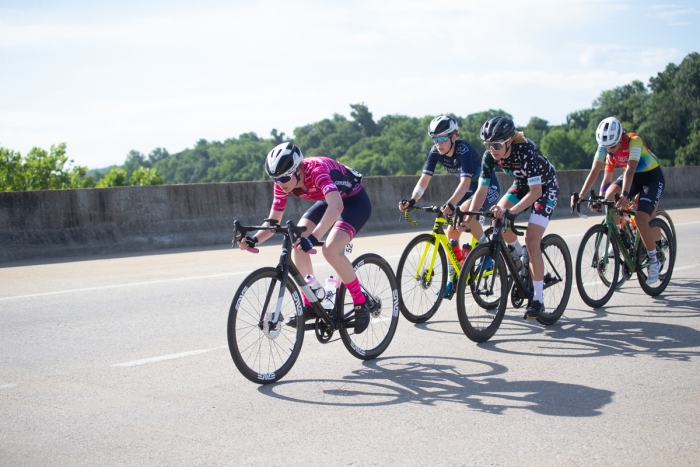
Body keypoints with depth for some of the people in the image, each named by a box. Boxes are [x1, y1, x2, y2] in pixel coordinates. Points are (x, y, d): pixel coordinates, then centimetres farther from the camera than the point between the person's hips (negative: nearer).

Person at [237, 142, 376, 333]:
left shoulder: (316, 170, -36)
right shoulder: (283, 183, -15)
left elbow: (336, 206, -51)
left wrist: (313, 237, -62)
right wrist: (254, 239, -31)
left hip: (355, 201, -7)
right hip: (329, 201, 7)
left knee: (330, 250, -27)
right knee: (297, 243, -12)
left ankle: (362, 302, -8)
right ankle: (310, 304, 2)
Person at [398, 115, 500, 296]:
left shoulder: (463, 150, -31)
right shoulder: (435, 152, -14)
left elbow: (465, 181, -44)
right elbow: (425, 179, -21)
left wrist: (451, 204, -60)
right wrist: (412, 200, -39)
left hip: (488, 186, -7)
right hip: (469, 190, 7)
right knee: (452, 230, -3)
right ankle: (452, 278, 6)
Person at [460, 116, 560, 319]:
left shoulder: (525, 150, -36)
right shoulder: (490, 156, -20)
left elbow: (535, 191, -41)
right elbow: (482, 190, -18)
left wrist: (512, 211, -54)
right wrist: (469, 216, -33)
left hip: (545, 187, -6)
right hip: (522, 184, 6)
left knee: (531, 240, -17)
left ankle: (537, 299, -8)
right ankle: (522, 257, 12)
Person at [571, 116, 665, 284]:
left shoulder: (633, 141, -31)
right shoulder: (605, 146, -16)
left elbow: (630, 169, -43)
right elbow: (595, 171, -22)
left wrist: (625, 195, -56)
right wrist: (580, 195, -33)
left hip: (652, 177, -5)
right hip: (633, 177, 5)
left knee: (641, 220, -22)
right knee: (610, 195, -27)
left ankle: (654, 260, 0)